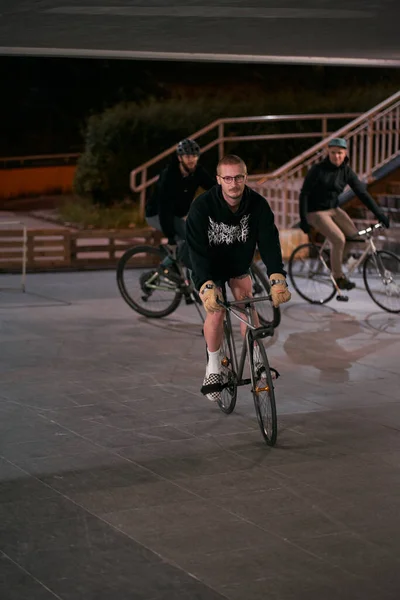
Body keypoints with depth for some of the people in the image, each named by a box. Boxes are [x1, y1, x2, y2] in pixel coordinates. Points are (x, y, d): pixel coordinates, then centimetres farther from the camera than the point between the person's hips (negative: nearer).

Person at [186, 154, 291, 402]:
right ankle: (214, 367, 2)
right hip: (210, 267, -3)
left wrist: (278, 279, -48)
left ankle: (257, 362, 1)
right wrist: (207, 286, -52)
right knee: (216, 311, -19)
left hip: (239, 264, 3)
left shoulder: (258, 205, -25)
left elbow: (270, 242, -32)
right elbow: (198, 249, -37)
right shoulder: (202, 207, -32)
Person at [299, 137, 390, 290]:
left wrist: (379, 213, -8)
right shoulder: (317, 170, -16)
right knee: (339, 239, -25)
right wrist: (303, 219, -18)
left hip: (333, 209, 6)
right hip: (316, 212, -6)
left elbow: (362, 193, -2)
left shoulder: (346, 171, -2)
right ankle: (338, 277, -11)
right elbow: (304, 194, -13)